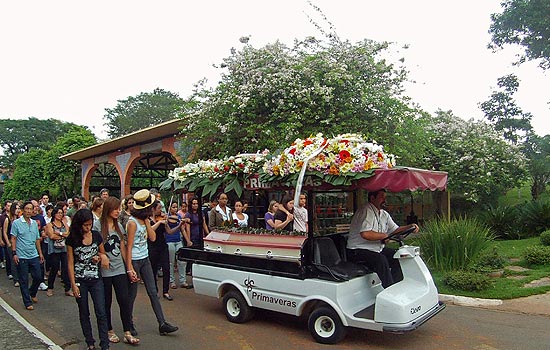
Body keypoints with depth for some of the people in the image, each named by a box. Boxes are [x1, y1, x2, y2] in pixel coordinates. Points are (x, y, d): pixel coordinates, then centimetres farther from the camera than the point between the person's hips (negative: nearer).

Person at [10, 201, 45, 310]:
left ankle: (32, 293, 33)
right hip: (21, 257, -4)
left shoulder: (34, 223, 9)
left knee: (38, 277, 6)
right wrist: (14, 253, -12)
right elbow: (13, 239, -5)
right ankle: (27, 302, 14)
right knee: (24, 280, 4)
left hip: (34, 256, 4)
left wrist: (40, 253, 13)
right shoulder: (16, 223, -5)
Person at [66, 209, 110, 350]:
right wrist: (73, 284, -7)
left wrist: (100, 257, -11)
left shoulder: (96, 235, -1)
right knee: (84, 313, 12)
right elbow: (70, 263, -4)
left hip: (96, 279, 1)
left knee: (101, 312, -3)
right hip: (80, 280, -1)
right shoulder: (72, 239, -7)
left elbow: (103, 253, 13)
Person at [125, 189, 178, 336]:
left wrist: (147, 221, -7)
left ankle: (162, 324, 10)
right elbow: (129, 247, -18)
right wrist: (129, 269, -20)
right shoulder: (132, 222, -17)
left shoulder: (144, 219, 5)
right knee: (132, 295, 6)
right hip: (134, 261, -8)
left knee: (153, 292, 7)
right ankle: (128, 325, 24)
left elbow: (153, 237, 1)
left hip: (145, 259, 8)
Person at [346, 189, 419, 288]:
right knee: (381, 259, -31)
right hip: (358, 251, -9)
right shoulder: (365, 211, -17)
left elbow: (395, 229, 18)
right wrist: (384, 236, -18)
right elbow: (365, 234, -29)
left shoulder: (384, 214, 14)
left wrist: (410, 227, 1)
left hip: (377, 249, 9)